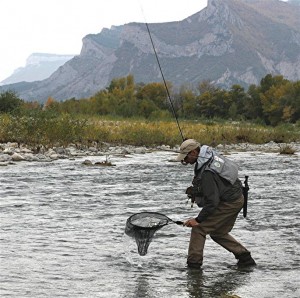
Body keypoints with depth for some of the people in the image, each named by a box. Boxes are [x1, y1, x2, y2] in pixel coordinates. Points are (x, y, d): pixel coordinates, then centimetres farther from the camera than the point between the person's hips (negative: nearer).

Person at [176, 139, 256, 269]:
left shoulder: (207, 173, -29)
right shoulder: (210, 153, 0)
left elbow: (212, 201, -28)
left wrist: (198, 220, -23)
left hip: (228, 203, -10)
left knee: (199, 229, -7)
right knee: (218, 233, 21)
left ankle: (193, 264, -6)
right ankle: (245, 257, 22)